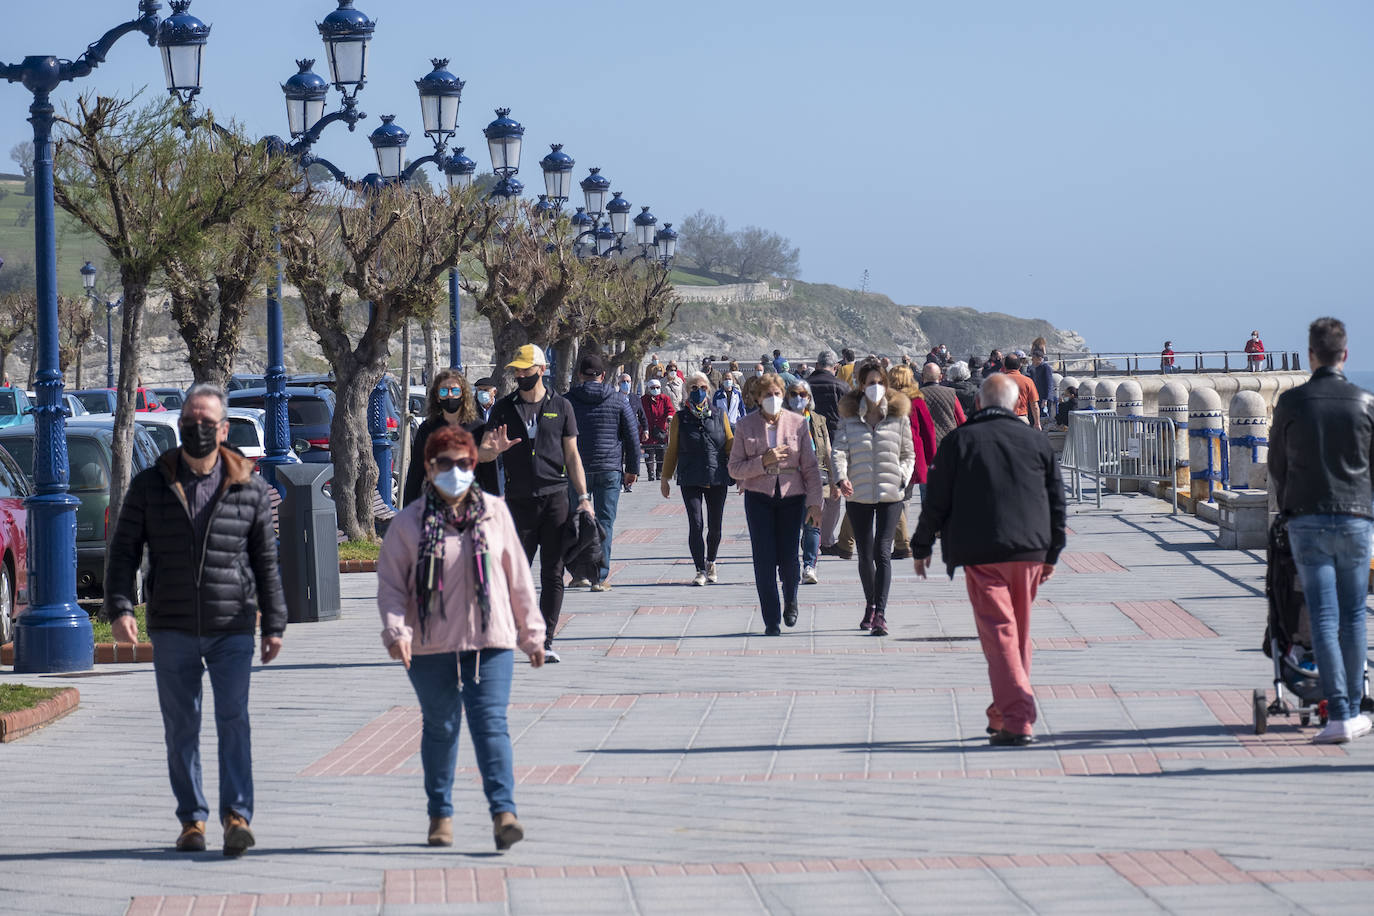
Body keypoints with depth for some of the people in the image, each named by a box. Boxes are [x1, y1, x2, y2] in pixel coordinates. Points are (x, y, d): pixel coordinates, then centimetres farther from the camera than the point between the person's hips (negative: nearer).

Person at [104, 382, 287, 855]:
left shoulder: (250, 489, 4)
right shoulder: (150, 485, 5)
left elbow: (266, 562, 9)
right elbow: (123, 550, 5)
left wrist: (273, 624, 7)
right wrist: (119, 608, -9)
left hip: (233, 628, -1)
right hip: (172, 630, 1)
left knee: (234, 720, -11)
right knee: (180, 728, 5)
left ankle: (237, 816, -12)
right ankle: (192, 820, 13)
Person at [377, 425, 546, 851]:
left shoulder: (495, 513, 5)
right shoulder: (408, 523, 0)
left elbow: (518, 576, 11)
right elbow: (390, 584, 1)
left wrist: (531, 632, 14)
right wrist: (395, 630, -15)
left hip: (491, 641, 0)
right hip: (431, 646, 0)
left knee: (491, 723, -10)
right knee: (439, 727, 11)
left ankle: (503, 812, -15)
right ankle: (440, 814, 23)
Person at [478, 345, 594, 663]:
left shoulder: (560, 406, 9)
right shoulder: (504, 408, 9)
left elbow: (572, 455, 10)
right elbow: (481, 453, 4)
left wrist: (583, 497, 1)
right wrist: (494, 450, -20)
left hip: (555, 498, 0)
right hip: (518, 501, 0)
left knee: (553, 575, 1)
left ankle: (546, 642, 5)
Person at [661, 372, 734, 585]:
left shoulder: (719, 415, 6)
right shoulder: (680, 418, 4)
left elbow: (730, 445, 10)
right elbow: (672, 450, 8)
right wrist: (665, 478, 7)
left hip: (717, 479, 1)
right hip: (690, 480, -1)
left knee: (715, 526, 8)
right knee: (696, 525, -10)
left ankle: (711, 561, 33)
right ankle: (700, 570, -6)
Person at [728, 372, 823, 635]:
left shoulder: (797, 423, 1)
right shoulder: (746, 425, 0)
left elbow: (810, 466, 2)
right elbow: (735, 468, -1)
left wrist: (814, 502, -3)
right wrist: (764, 461, -15)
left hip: (791, 497, 0)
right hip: (759, 498, 0)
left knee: (788, 558, -3)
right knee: (764, 559, -5)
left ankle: (790, 600, 30)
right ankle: (771, 620, 5)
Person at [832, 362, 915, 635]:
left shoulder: (898, 416, 5)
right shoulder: (849, 417, 5)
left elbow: (908, 454, 12)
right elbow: (840, 451, -6)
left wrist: (902, 479, -5)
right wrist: (841, 477, -24)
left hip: (890, 495, -1)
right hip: (858, 495, 1)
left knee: (882, 552, -12)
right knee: (865, 554, 9)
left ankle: (880, 613, -15)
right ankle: (870, 605, 28)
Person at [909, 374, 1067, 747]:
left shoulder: (959, 441, -1)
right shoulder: (1037, 442, 8)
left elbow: (936, 501, 0)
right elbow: (1057, 502, 13)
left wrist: (921, 547, 12)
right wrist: (1051, 554, 23)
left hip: (981, 554, -3)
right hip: (1029, 552, 3)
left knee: (998, 634, -6)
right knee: (1019, 633, 17)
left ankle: (1017, 720, -19)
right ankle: (1004, 712, 27)